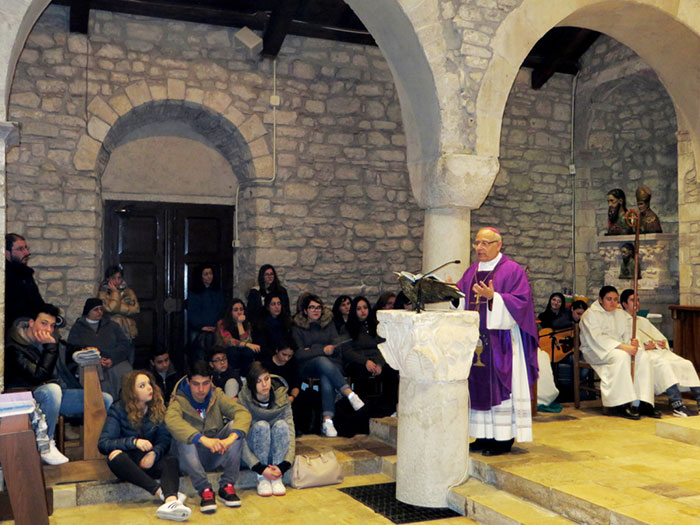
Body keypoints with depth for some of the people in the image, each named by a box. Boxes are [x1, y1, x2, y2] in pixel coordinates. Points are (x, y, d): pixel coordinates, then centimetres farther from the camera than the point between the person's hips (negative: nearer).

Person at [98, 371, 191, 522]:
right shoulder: (118, 410, -3)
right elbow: (103, 444, -13)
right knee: (115, 454, -36)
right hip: (128, 461, -2)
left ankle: (170, 501, -62)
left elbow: (165, 439, -2)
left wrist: (154, 453, -25)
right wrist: (133, 442, -28)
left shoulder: (157, 408, 4)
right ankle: (161, 492, -42)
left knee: (171, 461, -31)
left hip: (149, 460, 2)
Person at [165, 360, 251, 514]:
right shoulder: (179, 401, -12)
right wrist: (203, 439, -50)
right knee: (183, 438, -31)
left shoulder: (217, 396, -4)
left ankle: (227, 486, -21)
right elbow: (171, 420, -36)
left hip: (216, 455, 2)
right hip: (192, 459, -2)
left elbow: (243, 413, -19)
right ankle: (205, 490, -31)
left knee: (234, 426, -21)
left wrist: (231, 438, -40)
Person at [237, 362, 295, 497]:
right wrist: (260, 469, -31)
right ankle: (262, 479, -24)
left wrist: (284, 465, -29)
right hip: (254, 453, -2)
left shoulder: (282, 398, -10)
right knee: (261, 425, -31)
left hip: (277, 452, 2)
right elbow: (240, 441, -21)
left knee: (281, 425, -28)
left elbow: (290, 432, -16)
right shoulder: (244, 401, -17)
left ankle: (277, 479, -24)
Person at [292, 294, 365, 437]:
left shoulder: (328, 323, 18)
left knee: (327, 379, -36)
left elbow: (336, 348, 6)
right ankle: (351, 394, -44)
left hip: (332, 363, 2)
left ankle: (327, 420, -43)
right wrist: (322, 351, -12)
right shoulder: (298, 327, 11)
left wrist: (312, 350, -5)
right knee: (322, 361, -39)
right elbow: (299, 354, -2)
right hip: (308, 367, -1)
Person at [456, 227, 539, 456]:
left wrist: (493, 297, -25)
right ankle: (485, 436, 15)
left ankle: (504, 438, 3)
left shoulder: (513, 270, -3)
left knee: (499, 386, -4)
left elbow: (521, 302, -13)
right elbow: (462, 300, 14)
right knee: (478, 384, 7)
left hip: (501, 340, -6)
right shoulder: (471, 272, 16)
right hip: (476, 339, 6)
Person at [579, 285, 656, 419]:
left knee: (643, 356, -20)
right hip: (596, 352, -7)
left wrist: (632, 342, -11)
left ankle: (640, 403, -25)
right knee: (622, 356, -35)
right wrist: (621, 346, -25)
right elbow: (597, 339, -17)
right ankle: (621, 405, -35)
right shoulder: (591, 314, -4)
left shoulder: (620, 314, 20)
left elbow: (626, 335, 14)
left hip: (620, 348, 7)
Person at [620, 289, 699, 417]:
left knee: (686, 364, -16)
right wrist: (645, 347, -15)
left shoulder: (643, 321, 34)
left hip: (658, 352, 8)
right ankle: (678, 405, -47)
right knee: (662, 364, -36)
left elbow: (661, 338, 29)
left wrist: (663, 344, 5)